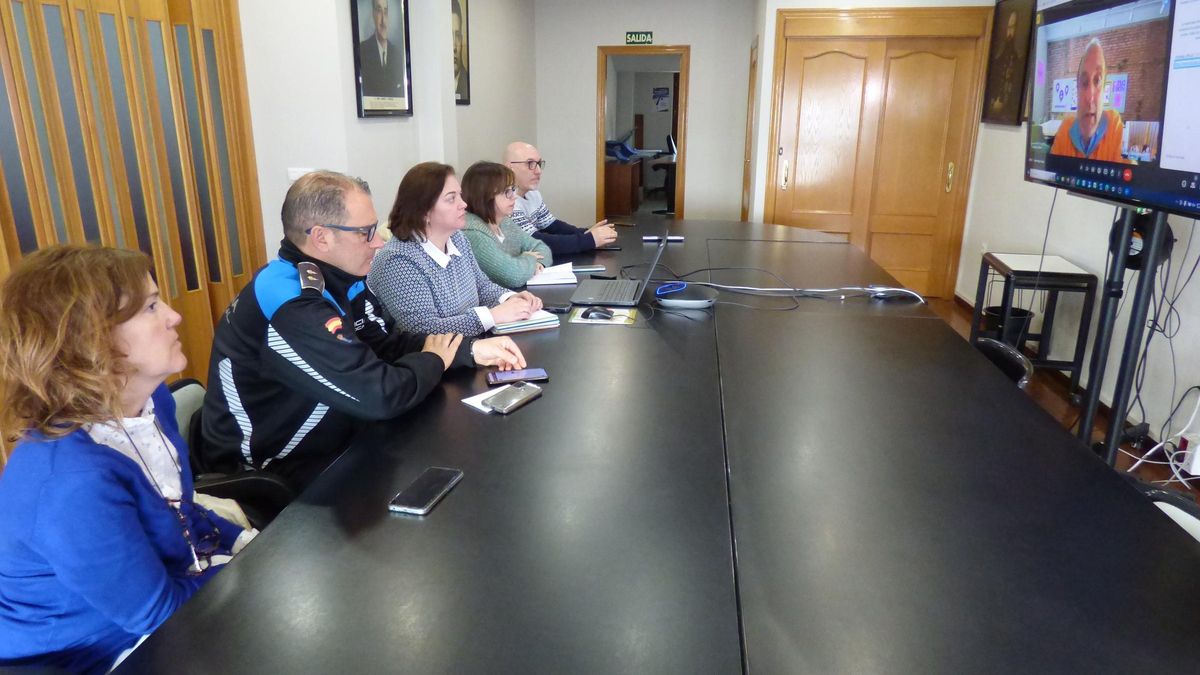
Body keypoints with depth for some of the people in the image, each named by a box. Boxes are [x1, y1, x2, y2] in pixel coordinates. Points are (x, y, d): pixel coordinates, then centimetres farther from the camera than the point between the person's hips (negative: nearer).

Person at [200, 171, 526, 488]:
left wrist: (471, 349, -6)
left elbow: (388, 343, 6)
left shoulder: (335, 279, 0)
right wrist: (433, 360, -12)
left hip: (328, 444, 8)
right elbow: (380, 394, -32)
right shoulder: (290, 307, -30)